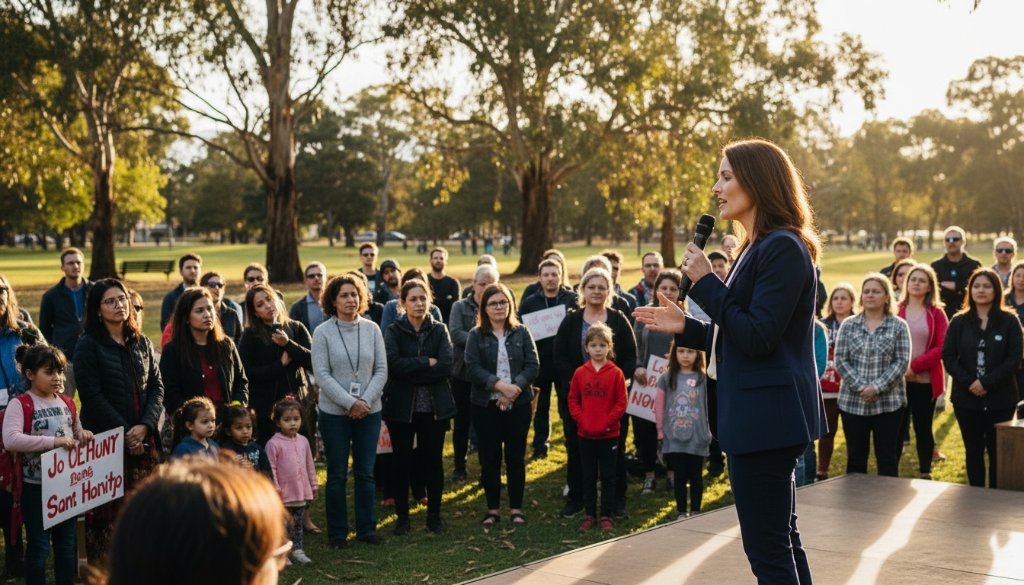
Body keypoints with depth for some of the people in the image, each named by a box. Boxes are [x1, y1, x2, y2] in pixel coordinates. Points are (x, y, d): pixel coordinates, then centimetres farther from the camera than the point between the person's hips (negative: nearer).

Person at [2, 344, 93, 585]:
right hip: (36, 487, -6)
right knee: (38, 545, 3)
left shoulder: (68, 404, 10)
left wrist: (83, 436, -2)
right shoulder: (19, 405, -11)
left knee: (67, 544, 14)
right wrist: (54, 441, -30)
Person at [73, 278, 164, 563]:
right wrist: (124, 433, -12)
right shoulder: (88, 345, -2)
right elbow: (93, 397, -9)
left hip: (143, 439, 4)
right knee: (108, 512, -4)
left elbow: (156, 388, 9)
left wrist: (144, 425, -8)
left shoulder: (142, 342, 13)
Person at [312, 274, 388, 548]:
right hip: (334, 413, -2)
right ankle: (337, 532, 15)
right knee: (337, 474, 6)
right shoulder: (322, 333, -5)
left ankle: (367, 528, 19)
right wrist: (350, 403, -15)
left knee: (365, 472, 9)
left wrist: (365, 401, -11)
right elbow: (322, 374, -10)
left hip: (369, 411, 2)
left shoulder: (372, 329, 1)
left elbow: (381, 370, 1)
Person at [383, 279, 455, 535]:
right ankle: (402, 516, 17)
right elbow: (394, 364, -17)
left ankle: (434, 515, 20)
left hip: (434, 407, 1)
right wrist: (428, 363, -14)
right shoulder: (394, 331, -1)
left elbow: (447, 367, -11)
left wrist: (412, 371, -15)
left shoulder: (439, 330, 3)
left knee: (433, 461, 7)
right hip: (401, 407, -1)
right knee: (402, 462, 5)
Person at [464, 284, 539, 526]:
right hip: (486, 405, 0)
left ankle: (516, 508, 13)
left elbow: (533, 366, -2)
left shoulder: (521, 333, 4)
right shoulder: (476, 335, 2)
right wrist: (499, 385, -20)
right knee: (489, 457, 4)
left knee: (516, 456, 4)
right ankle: (493, 508, 14)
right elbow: (473, 368, -8)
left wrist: (515, 388, -17)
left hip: (518, 404, 0)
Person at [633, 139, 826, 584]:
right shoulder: (759, 248, 16)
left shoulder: (783, 249, -16)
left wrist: (705, 283, -17)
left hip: (767, 416, -11)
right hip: (761, 414, 11)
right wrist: (685, 328, 11)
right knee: (781, 540, 17)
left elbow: (758, 338, -22)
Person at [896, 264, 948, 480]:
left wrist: (915, 366, -15)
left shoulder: (936, 313, 2)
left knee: (923, 428, 8)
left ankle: (925, 474, 18)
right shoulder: (896, 311, 4)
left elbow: (942, 347, -6)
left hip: (925, 380, 0)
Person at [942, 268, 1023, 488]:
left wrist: (986, 382, -16)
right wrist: (968, 382, -14)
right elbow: (948, 356, -1)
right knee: (973, 451, 9)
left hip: (1000, 398, -2)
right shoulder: (959, 322, 5)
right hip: (966, 398, 2)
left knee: (997, 452, 3)